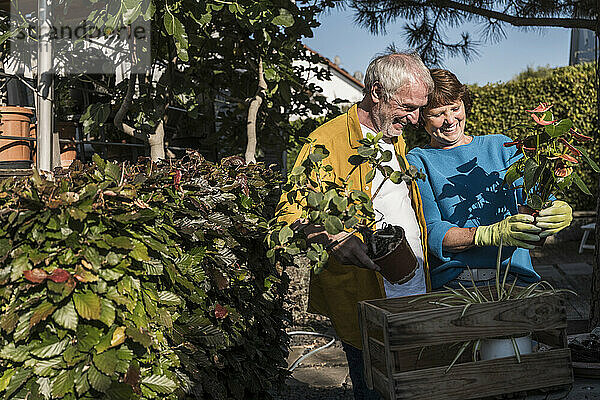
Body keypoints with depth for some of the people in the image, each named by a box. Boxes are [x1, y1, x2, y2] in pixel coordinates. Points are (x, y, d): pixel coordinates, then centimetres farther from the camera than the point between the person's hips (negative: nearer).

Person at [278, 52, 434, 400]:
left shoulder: (397, 141, 14)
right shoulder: (327, 142, -12)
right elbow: (291, 212, -15)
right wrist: (333, 237, -32)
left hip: (418, 295, 7)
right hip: (365, 303, -7)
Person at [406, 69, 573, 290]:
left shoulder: (500, 146, 17)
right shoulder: (417, 162, 6)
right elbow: (432, 234, -6)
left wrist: (561, 211, -15)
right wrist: (494, 234, -20)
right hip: (450, 286, -3)